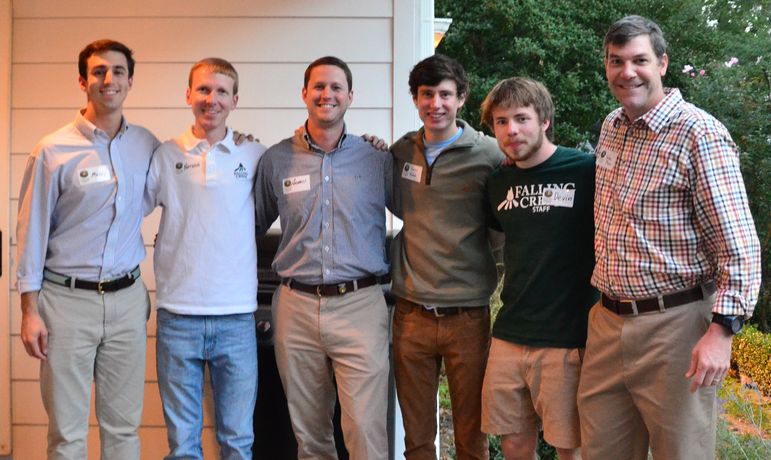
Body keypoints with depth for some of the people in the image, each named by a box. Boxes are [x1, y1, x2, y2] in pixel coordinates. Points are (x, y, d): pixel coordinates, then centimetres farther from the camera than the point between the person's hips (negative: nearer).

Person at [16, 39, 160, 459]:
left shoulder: (147, 146, 5)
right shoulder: (54, 150, -5)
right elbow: (32, 232, -2)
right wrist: (30, 311, -5)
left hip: (127, 298, 3)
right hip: (67, 299, -3)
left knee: (123, 424, 10)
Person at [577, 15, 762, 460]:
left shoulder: (700, 133, -12)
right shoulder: (612, 127, 10)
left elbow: (739, 244, -16)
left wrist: (722, 329, -24)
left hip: (674, 324, -7)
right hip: (608, 321, 7)